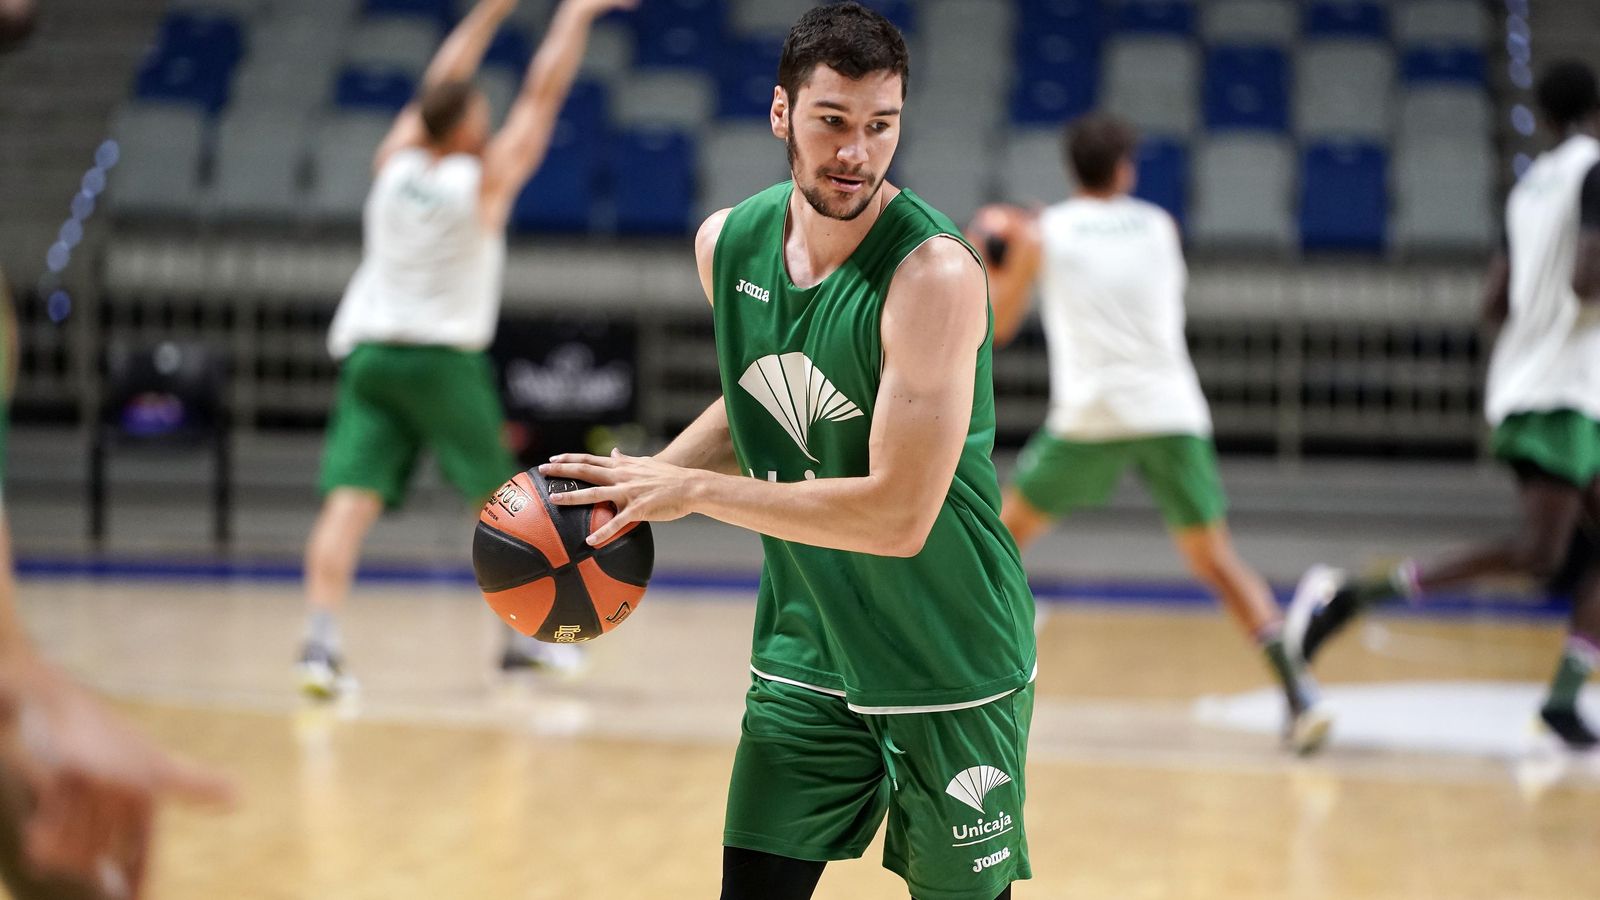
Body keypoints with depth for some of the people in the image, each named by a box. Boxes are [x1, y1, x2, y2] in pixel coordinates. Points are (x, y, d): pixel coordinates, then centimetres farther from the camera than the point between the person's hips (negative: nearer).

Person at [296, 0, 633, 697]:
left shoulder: (393, 162, 6)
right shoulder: (486, 177, -5)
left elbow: (441, 82, 20)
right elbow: (542, 93, 1)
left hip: (367, 352, 3)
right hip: (443, 358, -3)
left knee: (350, 500, -9)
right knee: (497, 499, 15)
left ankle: (319, 639, -25)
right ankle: (520, 635, 24)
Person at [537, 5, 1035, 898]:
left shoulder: (935, 274, -24)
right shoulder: (729, 243, -3)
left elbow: (897, 516, -28)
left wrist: (692, 491, -25)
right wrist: (642, 481, 1)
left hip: (950, 668, -5)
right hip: (806, 649, 5)